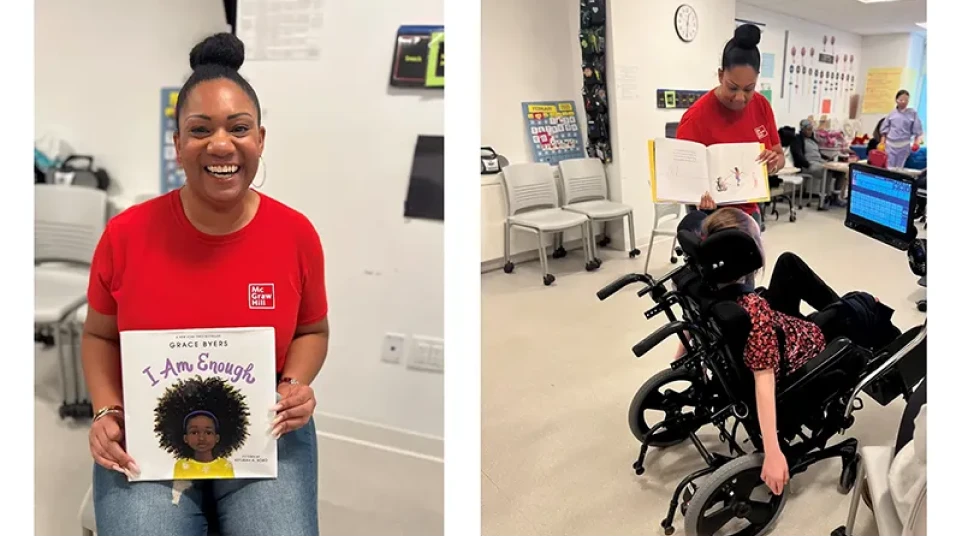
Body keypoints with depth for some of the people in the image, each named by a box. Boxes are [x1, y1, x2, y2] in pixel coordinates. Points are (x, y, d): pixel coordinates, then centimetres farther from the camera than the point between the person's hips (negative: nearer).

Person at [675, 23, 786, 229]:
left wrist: (774, 163, -16)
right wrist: (699, 197, -38)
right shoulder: (697, 117, -20)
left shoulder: (762, 106, -2)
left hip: (750, 213, 6)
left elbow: (780, 156, 8)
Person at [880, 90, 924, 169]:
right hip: (890, 144, 1)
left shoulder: (913, 113, -1)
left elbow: (917, 129, 1)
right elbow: (885, 129, 7)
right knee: (889, 167, 3)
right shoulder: (892, 113, 1)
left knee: (899, 167, 6)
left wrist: (916, 142, -6)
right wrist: (882, 143, 4)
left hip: (904, 145, -1)